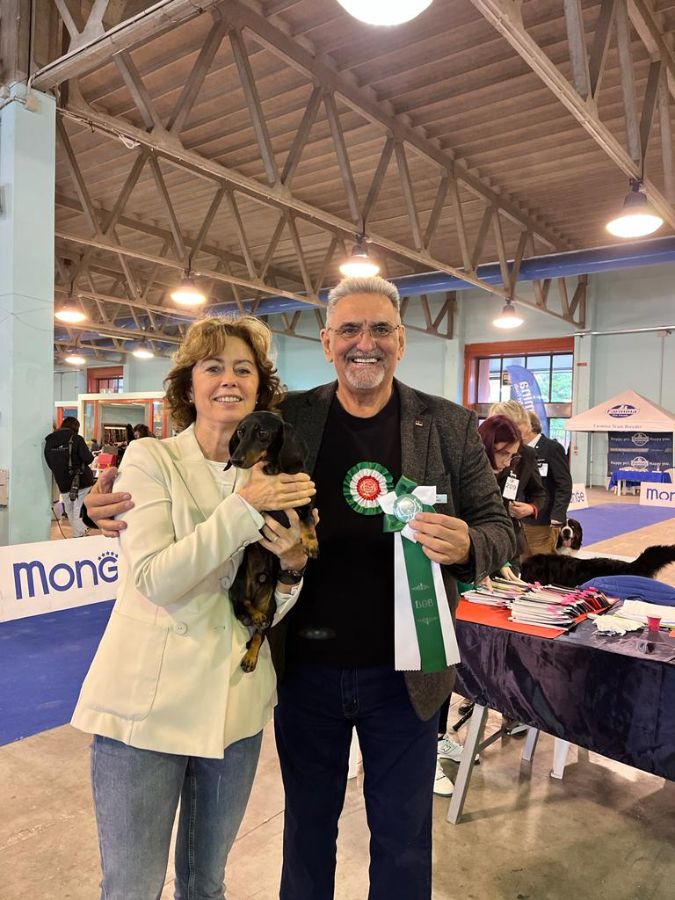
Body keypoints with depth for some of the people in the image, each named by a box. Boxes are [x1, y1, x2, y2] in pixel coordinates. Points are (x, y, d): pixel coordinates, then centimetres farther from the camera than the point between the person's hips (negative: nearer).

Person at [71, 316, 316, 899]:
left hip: (236, 705, 4)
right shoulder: (151, 460, -8)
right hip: (148, 704, -3)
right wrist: (243, 509, -26)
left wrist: (291, 565, -16)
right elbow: (154, 580, -20)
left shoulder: (271, 475, 3)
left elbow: (266, 611, 5)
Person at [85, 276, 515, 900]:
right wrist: (123, 508, -14)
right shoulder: (286, 421, -5)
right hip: (306, 669, 1)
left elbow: (499, 528, 0)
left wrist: (466, 545, -24)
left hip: (403, 673, 0)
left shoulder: (449, 426, -5)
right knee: (307, 825, 24)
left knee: (402, 837, 21)